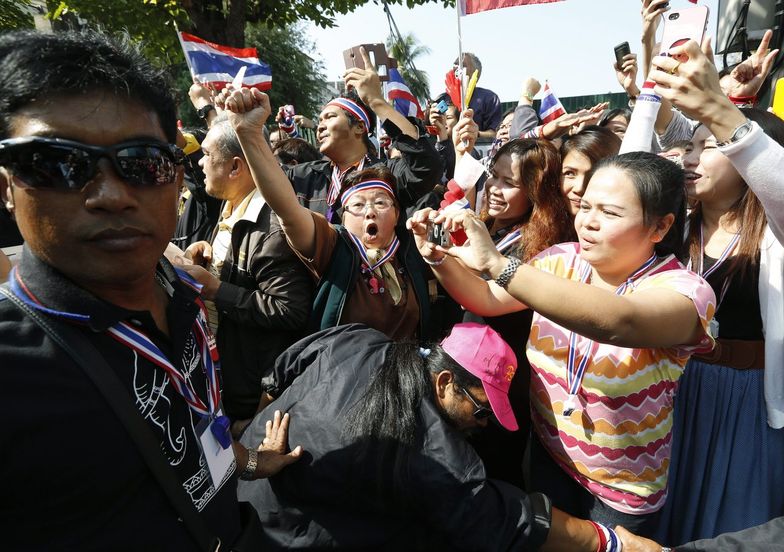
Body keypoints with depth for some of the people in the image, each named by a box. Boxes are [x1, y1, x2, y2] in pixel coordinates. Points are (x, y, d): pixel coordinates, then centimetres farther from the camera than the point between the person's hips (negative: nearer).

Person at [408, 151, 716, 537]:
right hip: (548, 455, 4)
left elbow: (616, 322, -45)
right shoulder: (564, 261, -6)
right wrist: (439, 258, -22)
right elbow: (486, 300, -4)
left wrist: (497, 264, -50)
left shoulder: (686, 290, -23)